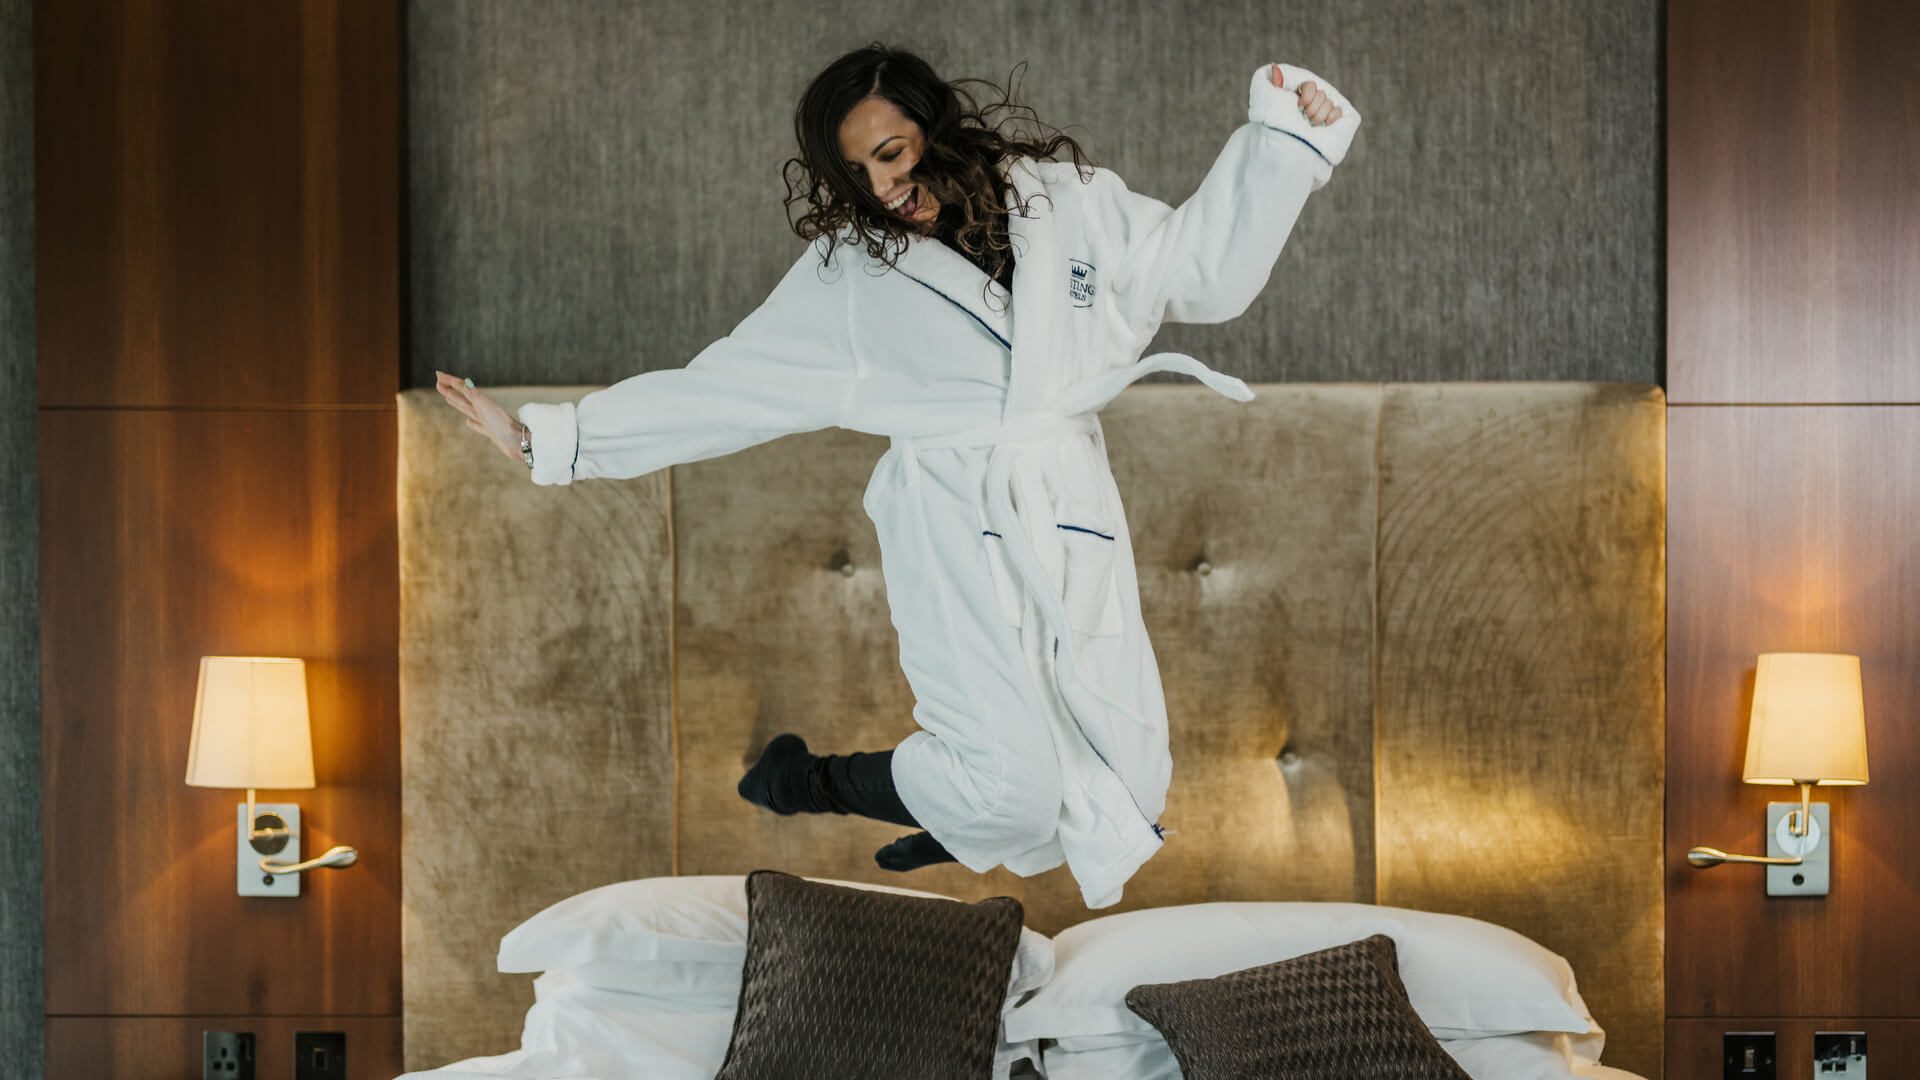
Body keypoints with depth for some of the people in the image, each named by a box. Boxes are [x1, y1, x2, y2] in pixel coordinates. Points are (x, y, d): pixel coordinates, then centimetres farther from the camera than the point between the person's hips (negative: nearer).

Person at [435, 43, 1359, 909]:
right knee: (1009, 785, -18)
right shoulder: (846, 270, 3)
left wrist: (1284, 134, 2)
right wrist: (549, 439, 1)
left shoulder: (1065, 203, 7)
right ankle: (813, 782, 11)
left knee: (1129, 792, -1)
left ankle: (961, 826, 29)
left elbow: (1208, 270, 11)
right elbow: (724, 388, 5)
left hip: (1072, 522, 3)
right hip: (958, 532, -3)